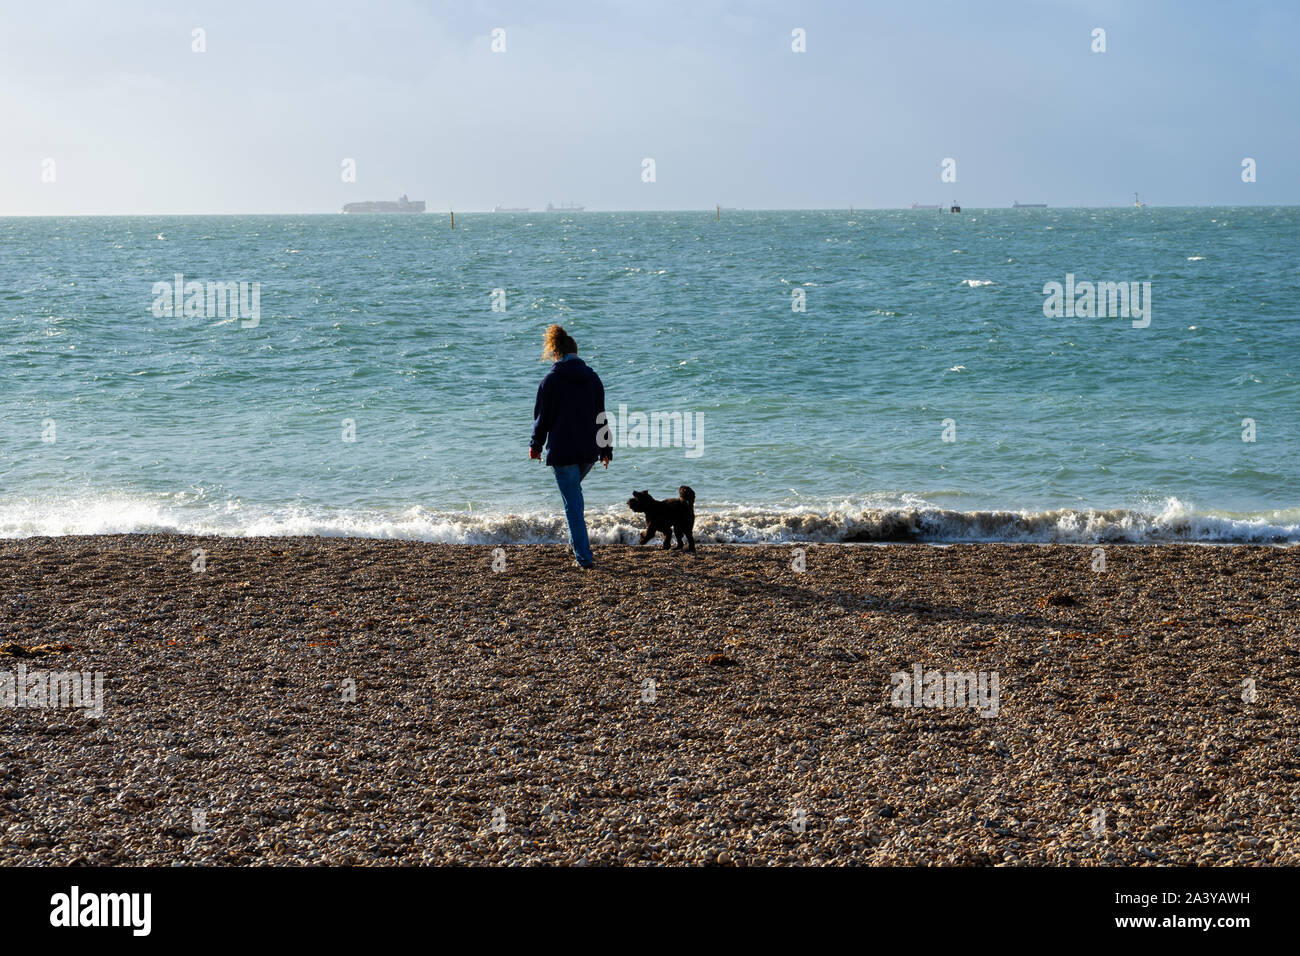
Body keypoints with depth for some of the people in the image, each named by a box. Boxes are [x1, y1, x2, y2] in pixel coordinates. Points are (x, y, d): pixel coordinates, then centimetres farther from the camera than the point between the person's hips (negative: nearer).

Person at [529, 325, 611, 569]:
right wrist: (605, 450, 15)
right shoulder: (592, 378, 3)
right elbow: (601, 416, 8)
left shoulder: (551, 380, -8)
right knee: (574, 492, 27)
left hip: (562, 451, -4)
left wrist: (535, 445, 14)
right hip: (589, 449, 5)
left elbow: (542, 417, -3)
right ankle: (578, 545, 28)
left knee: (572, 503, 0)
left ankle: (584, 556, -4)